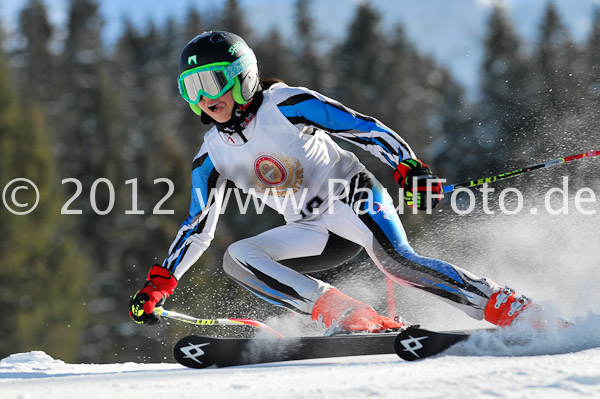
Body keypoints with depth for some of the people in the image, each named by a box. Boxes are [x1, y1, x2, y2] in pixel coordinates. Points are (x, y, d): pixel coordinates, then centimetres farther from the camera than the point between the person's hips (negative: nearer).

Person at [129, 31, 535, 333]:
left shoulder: (286, 105, -11)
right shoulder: (212, 156, 6)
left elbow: (364, 128, -13)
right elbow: (199, 228, 14)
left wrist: (410, 168, -27)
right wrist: (159, 284, 6)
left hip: (353, 198, -6)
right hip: (311, 230, 6)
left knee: (399, 263, -32)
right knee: (236, 258, -16)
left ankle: (512, 309, -28)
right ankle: (350, 317, -26)